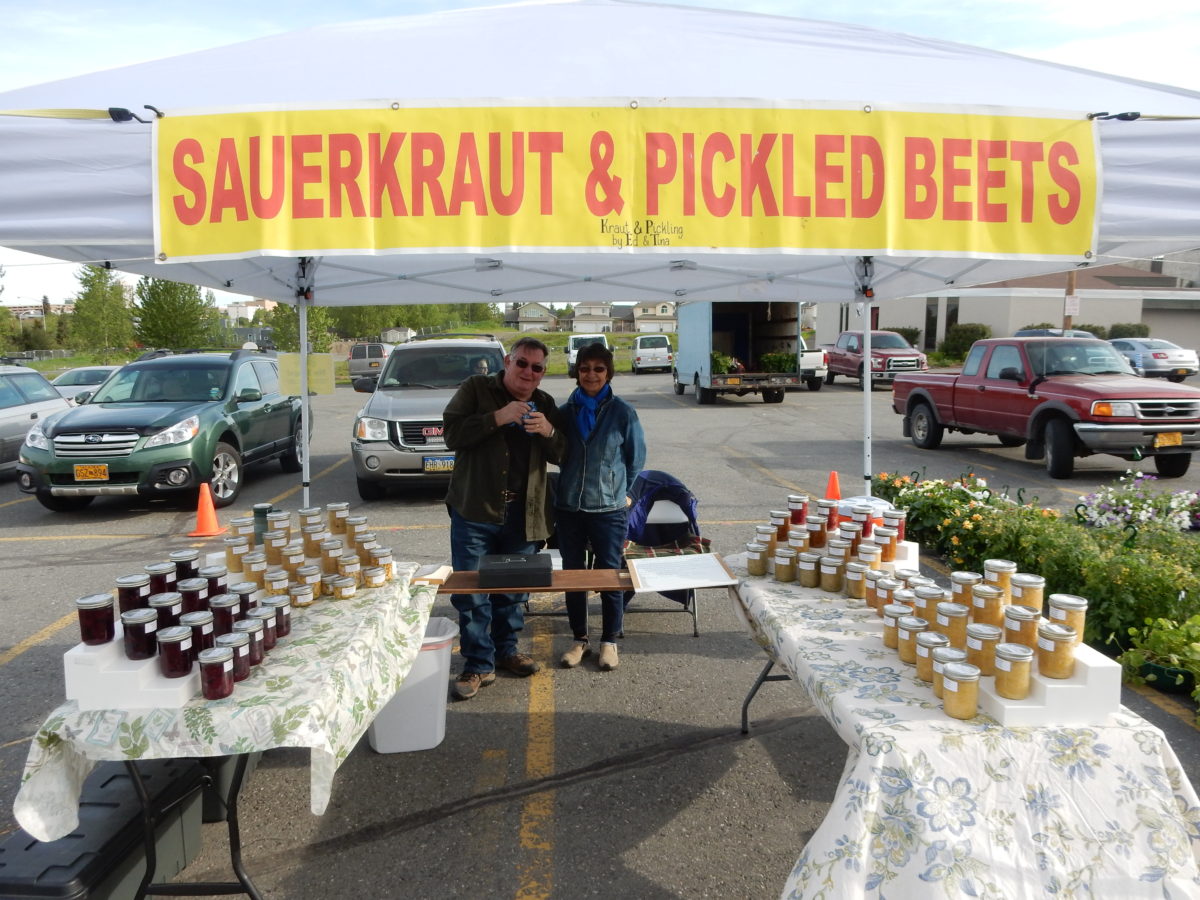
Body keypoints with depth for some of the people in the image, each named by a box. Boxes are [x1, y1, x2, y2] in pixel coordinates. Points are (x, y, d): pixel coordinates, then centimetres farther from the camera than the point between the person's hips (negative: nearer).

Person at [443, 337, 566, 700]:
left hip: (521, 514, 4)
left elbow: (560, 455, 8)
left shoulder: (545, 404, 9)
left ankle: (506, 651, 32)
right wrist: (497, 418, -24)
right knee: (471, 592, -1)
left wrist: (548, 432, -13)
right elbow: (452, 434, -13)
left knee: (514, 590, 15)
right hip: (474, 510, -3)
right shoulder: (475, 389, -2)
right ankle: (478, 665, 10)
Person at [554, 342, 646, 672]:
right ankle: (579, 638, 28)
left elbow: (636, 457, 5)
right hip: (568, 507, 3)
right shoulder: (566, 411, 1)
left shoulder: (622, 413, -6)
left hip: (608, 509, -3)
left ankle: (609, 641, 23)